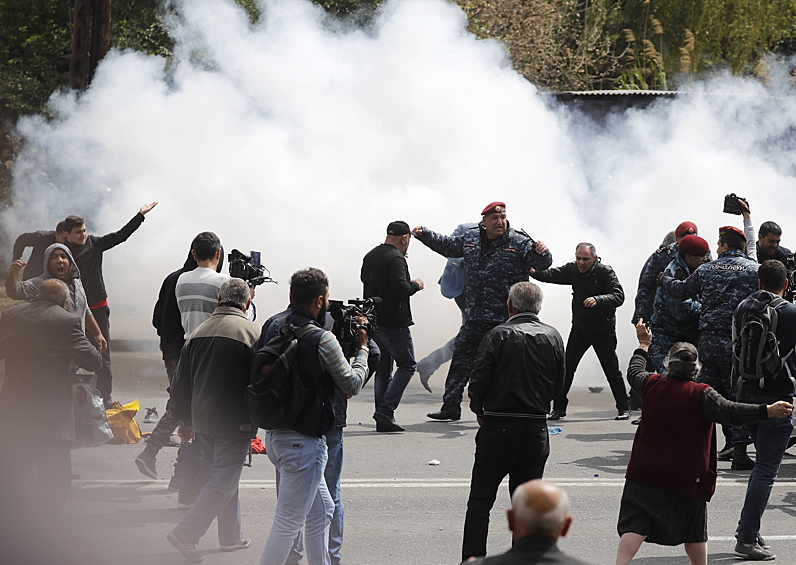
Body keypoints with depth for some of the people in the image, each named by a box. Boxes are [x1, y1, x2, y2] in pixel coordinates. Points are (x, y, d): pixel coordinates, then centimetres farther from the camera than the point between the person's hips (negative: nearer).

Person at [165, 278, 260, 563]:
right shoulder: (252, 333, -11)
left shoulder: (198, 333, 6)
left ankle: (231, 536, 25)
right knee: (223, 482, -1)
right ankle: (186, 533, -9)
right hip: (236, 422, -6)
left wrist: (184, 420, 23)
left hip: (202, 421, 6)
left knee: (224, 476, 19)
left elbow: (180, 384, 12)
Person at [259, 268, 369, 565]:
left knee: (321, 511, 20)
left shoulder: (274, 329, 4)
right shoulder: (322, 339, -17)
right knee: (288, 523, -2)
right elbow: (352, 384, -6)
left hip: (275, 436, 8)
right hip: (303, 441, -8)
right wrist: (362, 348, 10)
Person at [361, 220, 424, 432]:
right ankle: (385, 410, -10)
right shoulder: (396, 258, -15)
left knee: (382, 370, 12)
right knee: (407, 365, 1)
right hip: (393, 323, -8)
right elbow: (400, 289, -25)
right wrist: (416, 285, -5)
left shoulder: (370, 256, 12)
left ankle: (383, 421, 9)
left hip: (373, 321, 8)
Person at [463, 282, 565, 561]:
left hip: (498, 429, -3)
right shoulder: (553, 337, 4)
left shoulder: (499, 335, -9)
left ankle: (472, 557, 1)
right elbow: (558, 386, 8)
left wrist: (480, 412, 6)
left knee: (480, 501, 5)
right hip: (536, 429, 3)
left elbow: (478, 381, -10)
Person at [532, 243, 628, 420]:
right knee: (567, 367, -1)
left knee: (612, 370, 1)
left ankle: (624, 407, 14)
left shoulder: (605, 272, -15)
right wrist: (534, 272, -30)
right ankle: (559, 407, 6)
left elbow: (618, 296, -23)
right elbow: (552, 275, -11)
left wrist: (597, 300, -40)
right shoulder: (573, 269, -1)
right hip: (579, 328, 4)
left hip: (603, 330, -4)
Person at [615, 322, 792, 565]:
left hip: (645, 473, 2)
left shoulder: (651, 385, 0)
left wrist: (644, 344, 37)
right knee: (694, 532, 14)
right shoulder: (701, 395, -13)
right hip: (685, 479, -2)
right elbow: (729, 411, -26)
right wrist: (767, 411, -29)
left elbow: (634, 372, 21)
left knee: (635, 527, -2)